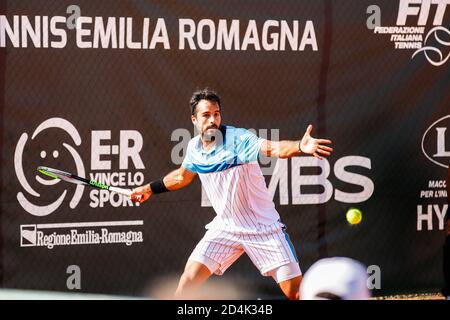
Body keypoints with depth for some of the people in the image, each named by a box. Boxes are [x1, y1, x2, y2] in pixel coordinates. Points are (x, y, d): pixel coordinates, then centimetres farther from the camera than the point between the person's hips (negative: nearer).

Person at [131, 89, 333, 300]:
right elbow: (182, 176, 24)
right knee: (189, 279, -6)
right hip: (225, 227, 5)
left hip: (263, 228, -4)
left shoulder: (238, 138, -18)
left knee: (295, 291, -11)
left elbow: (273, 148, -38)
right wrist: (149, 189, 33)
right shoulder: (194, 147, 0)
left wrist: (300, 147, -57)